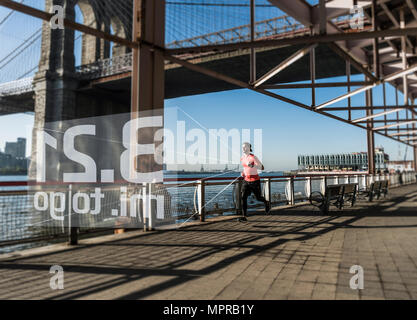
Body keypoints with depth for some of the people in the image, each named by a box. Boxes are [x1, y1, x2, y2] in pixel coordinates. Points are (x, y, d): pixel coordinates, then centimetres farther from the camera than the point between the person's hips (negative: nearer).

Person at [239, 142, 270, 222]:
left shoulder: (254, 157, -15)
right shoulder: (242, 158, 5)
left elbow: (262, 167, -17)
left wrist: (252, 166, -32)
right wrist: (243, 172, 8)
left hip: (255, 180, -5)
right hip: (246, 180, 5)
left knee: (258, 198, 8)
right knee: (243, 197, -10)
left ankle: (267, 203, 43)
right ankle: (244, 217, -8)